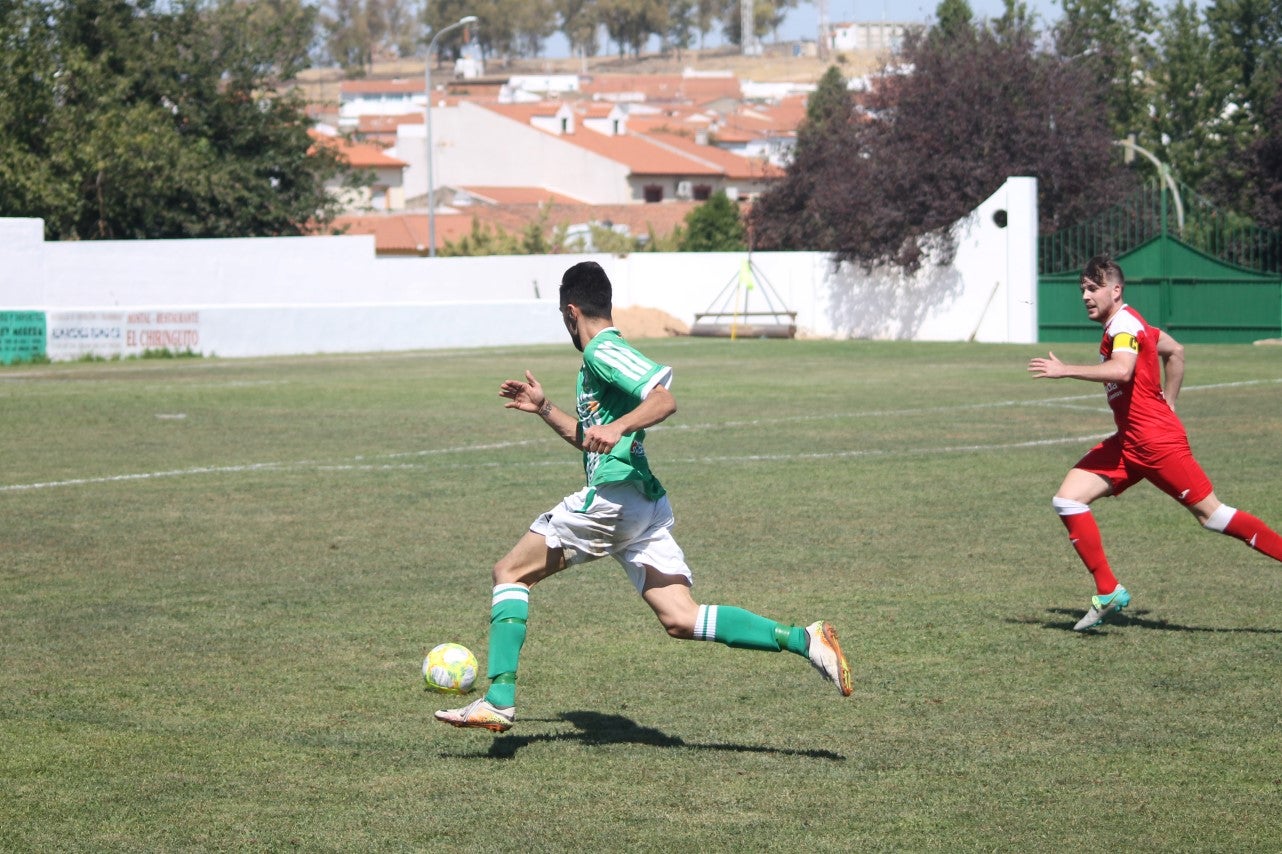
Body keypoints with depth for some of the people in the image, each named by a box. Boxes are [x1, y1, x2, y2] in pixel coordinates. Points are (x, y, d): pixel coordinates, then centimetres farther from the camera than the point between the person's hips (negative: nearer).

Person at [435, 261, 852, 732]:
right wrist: (543, 409, 36)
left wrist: (617, 427, -32)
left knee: (509, 571, 2)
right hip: (646, 507, 9)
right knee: (681, 620, -2)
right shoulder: (600, 357, 25)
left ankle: (499, 699, -6)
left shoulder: (603, 352, -5)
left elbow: (664, 399, -20)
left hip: (612, 497, -9)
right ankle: (802, 639, -15)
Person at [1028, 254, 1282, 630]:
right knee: (1068, 500, -1)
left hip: (1156, 441, -10)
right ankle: (1108, 593, 0)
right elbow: (1174, 351, 29)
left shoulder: (1124, 323, -15)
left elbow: (1121, 370, -35)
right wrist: (1167, 404, 28)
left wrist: (1065, 370, -32)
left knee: (1211, 514, -6)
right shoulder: (1121, 325, 15)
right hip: (1129, 441, 10)